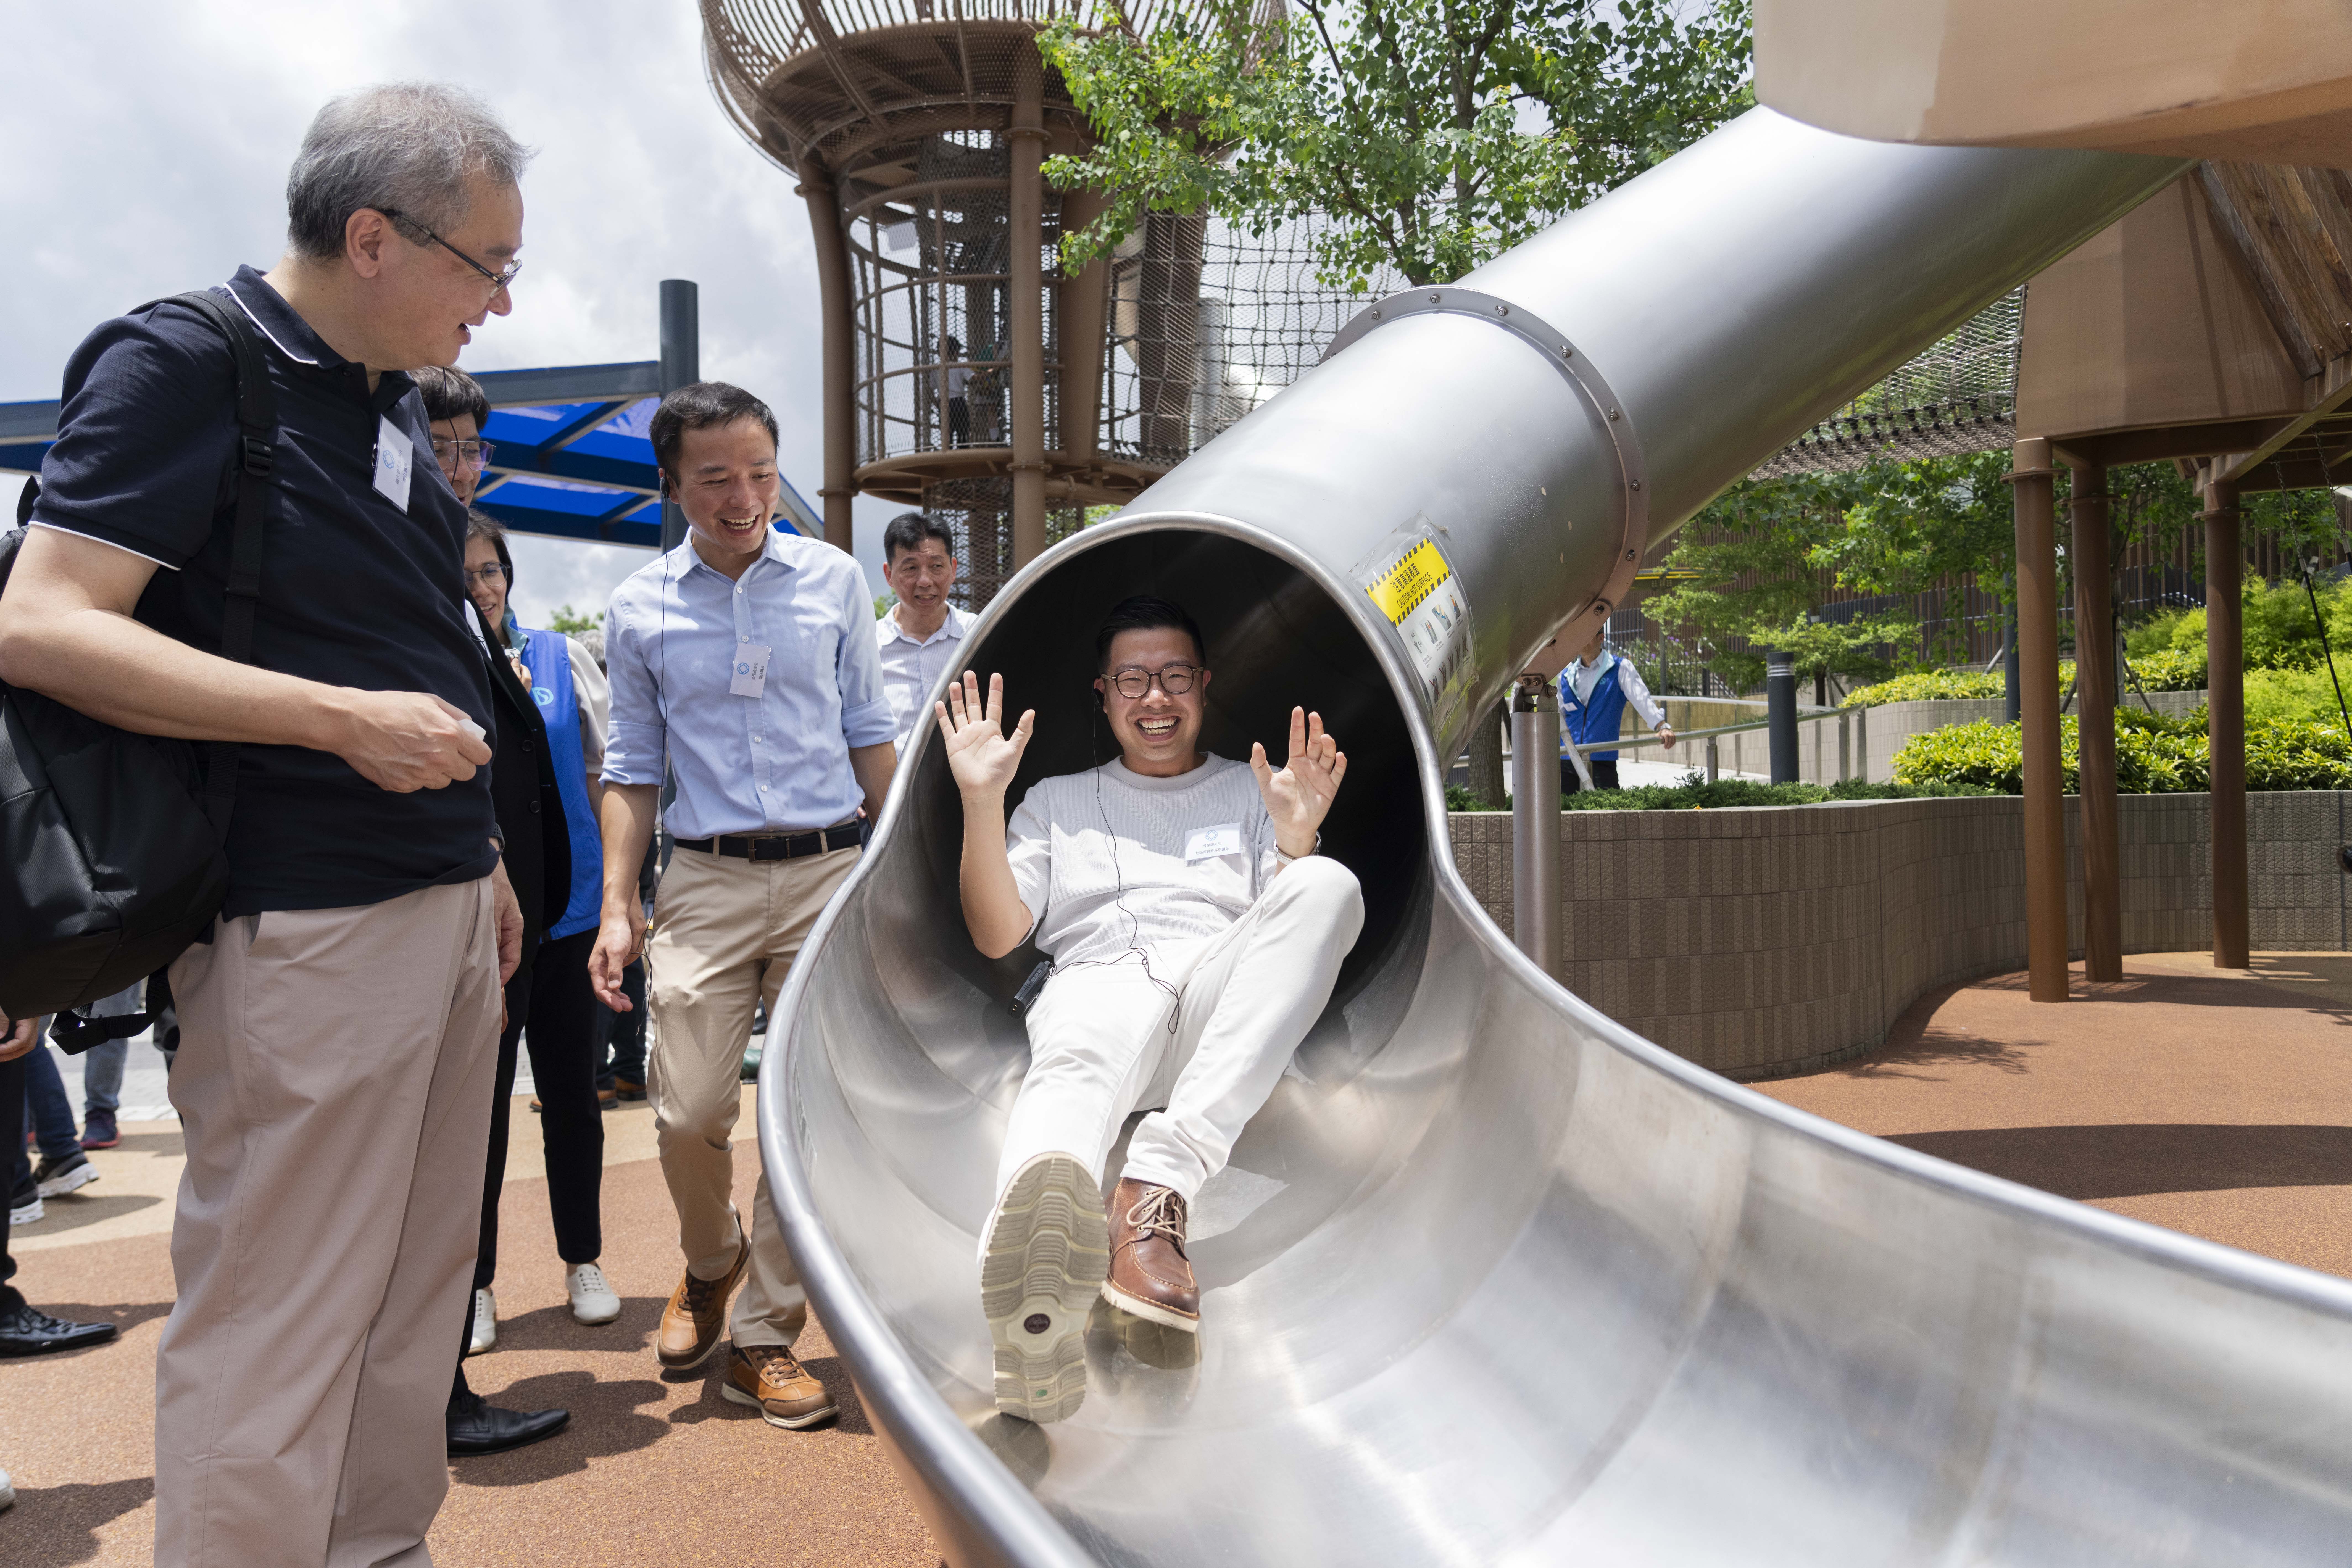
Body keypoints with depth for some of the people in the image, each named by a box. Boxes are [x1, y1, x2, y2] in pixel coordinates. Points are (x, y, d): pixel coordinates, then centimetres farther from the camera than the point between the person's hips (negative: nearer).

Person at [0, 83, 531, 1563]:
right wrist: (345, 718, -21)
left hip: (445, 908, 9)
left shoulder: (395, 402, 16)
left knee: (419, 1292, 15)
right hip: (307, 926, -8)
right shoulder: (183, 363, -9)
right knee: (278, 1330, -1)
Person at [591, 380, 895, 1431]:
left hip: (832, 871, 0)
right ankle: (711, 1263, 29)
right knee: (688, 1111, -5)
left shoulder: (834, 579, 5)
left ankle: (763, 1336, 15)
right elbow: (634, 766, 10)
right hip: (706, 881, 0)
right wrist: (618, 905, 1)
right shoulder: (639, 609, 5)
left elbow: (869, 735, 10)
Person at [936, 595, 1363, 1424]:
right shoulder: (1058, 801, 30)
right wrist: (981, 802, 6)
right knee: (1075, 1066, -39)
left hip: (1227, 1002, 1)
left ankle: (1160, 1183, -47)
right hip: (1100, 983, -1)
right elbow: (997, 936, 17)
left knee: (1331, 886, -31)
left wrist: (1296, 838, -6)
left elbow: (1297, 923, 14)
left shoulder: (1249, 793, 28)